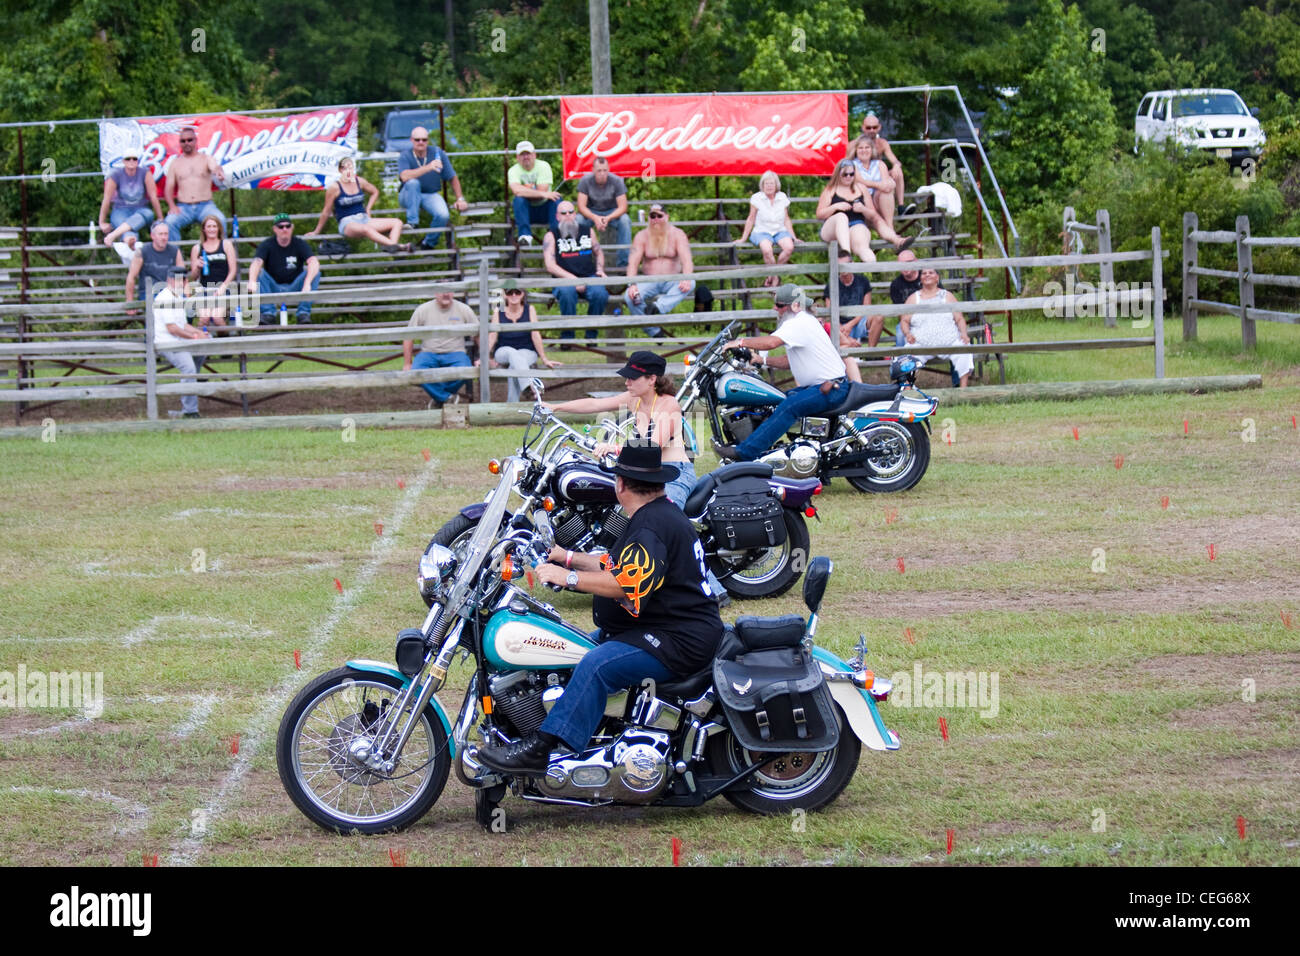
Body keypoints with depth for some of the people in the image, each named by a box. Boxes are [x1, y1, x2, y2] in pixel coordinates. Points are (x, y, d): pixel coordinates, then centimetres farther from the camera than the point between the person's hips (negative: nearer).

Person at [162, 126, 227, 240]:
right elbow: (169, 187, 10)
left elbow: (215, 167, -15)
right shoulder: (175, 163, 13)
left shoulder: (207, 159, 8)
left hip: (206, 206, -1)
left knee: (220, 220, -31)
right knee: (170, 222, -30)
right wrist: (172, 206, -10)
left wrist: (218, 172, -43)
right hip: (183, 207, 1)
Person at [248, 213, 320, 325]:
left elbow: (314, 262, -21)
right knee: (259, 273, -26)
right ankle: (268, 313, -29)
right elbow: (256, 263, -22)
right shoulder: (267, 245, -4)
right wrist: (252, 282, -44)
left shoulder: (300, 244, -4)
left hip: (294, 288, 0)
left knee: (315, 273, -23)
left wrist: (307, 284, -41)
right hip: (274, 288, 0)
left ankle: (304, 313, -24)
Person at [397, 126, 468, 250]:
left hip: (431, 195, 2)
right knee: (413, 183, -36)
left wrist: (460, 199, -3)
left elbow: (453, 178, 3)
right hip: (409, 197, -2)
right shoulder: (405, 156, -12)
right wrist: (428, 168, -42)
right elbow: (405, 176, -33)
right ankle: (412, 223, -30)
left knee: (443, 215, -28)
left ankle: (428, 243, -1)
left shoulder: (438, 153, -5)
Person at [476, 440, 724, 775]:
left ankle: (539, 748, -39)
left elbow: (628, 583, -29)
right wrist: (567, 557, 28)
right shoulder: (658, 513, 18)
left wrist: (569, 577, -24)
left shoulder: (652, 525, -17)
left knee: (596, 665, -32)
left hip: (680, 642, -12)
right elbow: (619, 567, 29)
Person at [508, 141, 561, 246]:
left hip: (544, 209, 1)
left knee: (556, 199, -27)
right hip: (527, 211, -1)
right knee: (519, 199, -31)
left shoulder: (543, 166, -6)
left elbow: (543, 190, -17)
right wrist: (543, 194, -36)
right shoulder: (513, 170, -8)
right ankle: (525, 235, -39)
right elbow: (517, 190, -30)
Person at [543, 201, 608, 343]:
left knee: (600, 293, -32)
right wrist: (572, 279, -14)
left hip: (589, 278, 2)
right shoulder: (552, 236, 6)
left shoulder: (587, 231, 16)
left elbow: (599, 252, 30)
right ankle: (567, 336, -25)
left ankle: (591, 335, -14)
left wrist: (600, 270, 10)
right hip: (564, 280, -2)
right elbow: (550, 266, -4)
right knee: (567, 292, -39)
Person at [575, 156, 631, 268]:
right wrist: (595, 218, -38)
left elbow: (622, 207, -18)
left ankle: (623, 262, -28)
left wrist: (608, 218, -37)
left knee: (625, 220, -32)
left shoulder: (617, 181, -17)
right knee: (578, 220, -32)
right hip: (591, 213, 0)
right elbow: (581, 206, -19)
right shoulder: (585, 181, -16)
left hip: (612, 212, 0)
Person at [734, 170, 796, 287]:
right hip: (762, 232, -3)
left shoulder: (783, 198, 7)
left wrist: (794, 237, 11)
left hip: (780, 231, 3)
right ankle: (775, 278, -17)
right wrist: (743, 239, 6)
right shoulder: (756, 198, -1)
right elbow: (751, 220, 6)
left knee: (789, 247, -31)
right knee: (767, 249, -38)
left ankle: (771, 277, -13)